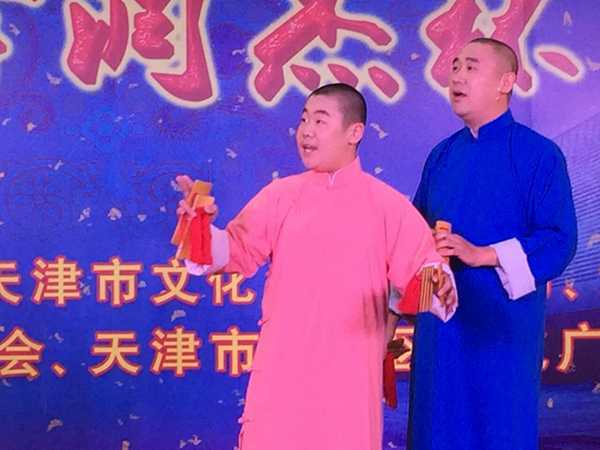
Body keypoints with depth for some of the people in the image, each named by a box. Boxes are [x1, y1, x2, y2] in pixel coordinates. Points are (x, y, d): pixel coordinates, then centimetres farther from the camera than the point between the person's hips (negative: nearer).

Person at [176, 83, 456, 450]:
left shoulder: (388, 205, -1)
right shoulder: (279, 195, 5)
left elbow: (421, 266, -2)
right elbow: (239, 252, 4)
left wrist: (438, 285, -24)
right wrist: (203, 228, -14)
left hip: (350, 371, -1)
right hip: (282, 366, 2)